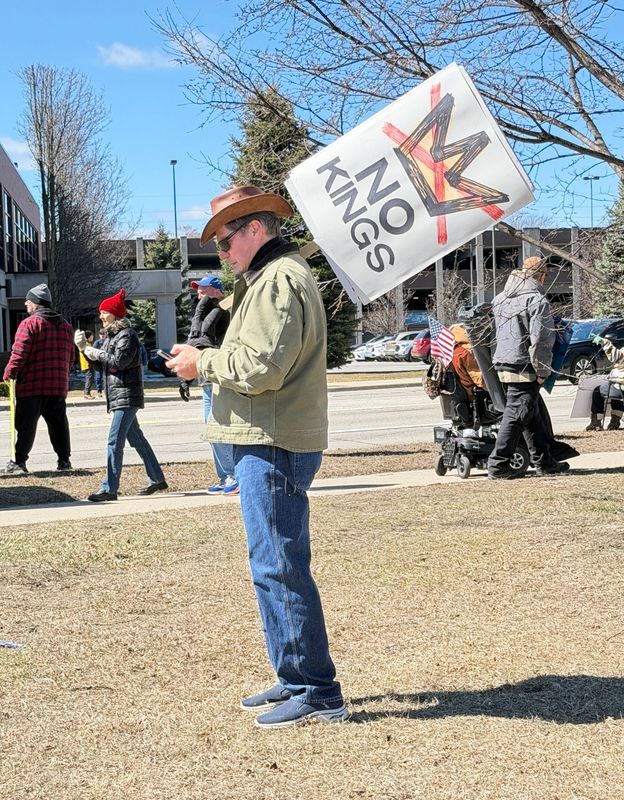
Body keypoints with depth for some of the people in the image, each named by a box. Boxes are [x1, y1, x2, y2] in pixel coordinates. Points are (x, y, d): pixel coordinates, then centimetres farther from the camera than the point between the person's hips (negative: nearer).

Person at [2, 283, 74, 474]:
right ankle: (64, 460, 15)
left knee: (26, 424, -1)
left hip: (31, 385, -6)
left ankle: (19, 462, 1)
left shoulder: (29, 323, -8)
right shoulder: (66, 325, 14)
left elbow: (19, 353, -14)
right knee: (58, 422, 13)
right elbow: (71, 357, 17)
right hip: (59, 385, 6)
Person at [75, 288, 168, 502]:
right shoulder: (111, 335, 18)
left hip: (127, 395, -10)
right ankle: (157, 479, 22)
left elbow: (119, 361, -22)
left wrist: (97, 353, -11)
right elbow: (101, 362, 17)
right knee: (136, 438, 14)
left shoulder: (127, 335, -11)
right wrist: (85, 348, 3)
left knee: (115, 441, -12)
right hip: (117, 395, 10)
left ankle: (109, 488, -12)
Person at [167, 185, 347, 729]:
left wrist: (202, 362, -8)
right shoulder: (272, 277, 22)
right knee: (276, 567, 15)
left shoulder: (278, 280, -13)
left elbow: (260, 367, -21)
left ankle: (318, 693, -1)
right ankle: (295, 682, 23)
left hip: (273, 447, -11)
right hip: (270, 441, 11)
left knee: (280, 569, -7)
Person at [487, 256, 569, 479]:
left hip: (503, 363, 9)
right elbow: (540, 340, -18)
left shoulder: (501, 299, 14)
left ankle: (544, 462, 21)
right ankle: (498, 465, -5)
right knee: (516, 415, -4)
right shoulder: (537, 301, -13)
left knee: (532, 417, 16)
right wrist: (542, 371, -11)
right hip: (523, 367, -9)